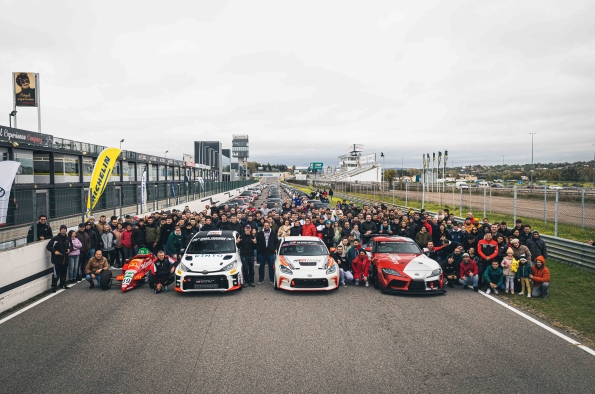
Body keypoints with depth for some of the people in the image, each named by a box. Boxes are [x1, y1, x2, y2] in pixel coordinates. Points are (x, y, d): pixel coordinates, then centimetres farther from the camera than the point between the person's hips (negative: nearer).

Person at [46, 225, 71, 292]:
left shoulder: (67, 239, 9)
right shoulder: (55, 238, -10)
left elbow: (70, 246, 24)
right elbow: (48, 247, -7)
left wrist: (69, 249, 3)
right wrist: (54, 251, -18)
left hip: (65, 259, 6)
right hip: (57, 259, -6)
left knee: (64, 273, 14)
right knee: (56, 274, -9)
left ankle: (63, 285, 29)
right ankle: (53, 287, 2)